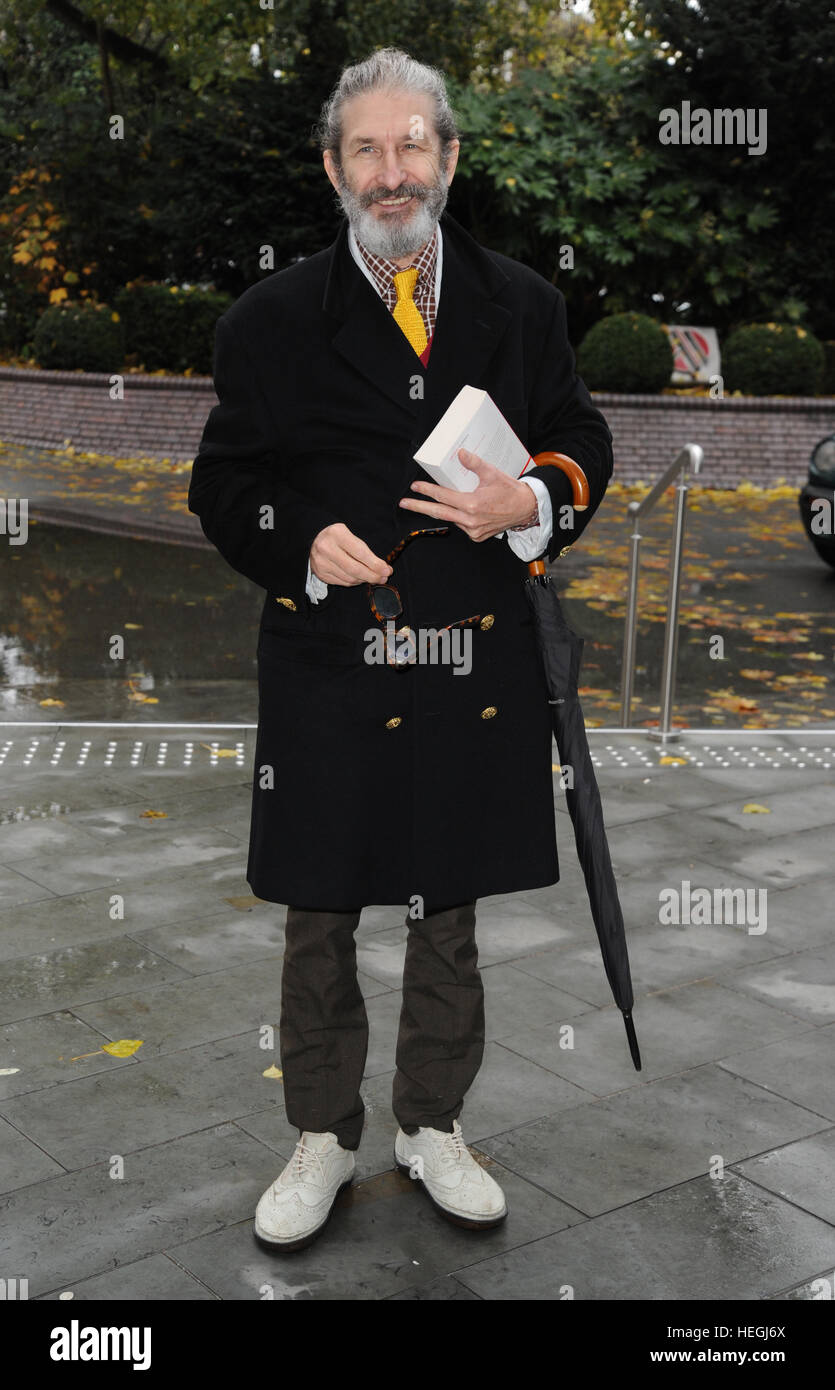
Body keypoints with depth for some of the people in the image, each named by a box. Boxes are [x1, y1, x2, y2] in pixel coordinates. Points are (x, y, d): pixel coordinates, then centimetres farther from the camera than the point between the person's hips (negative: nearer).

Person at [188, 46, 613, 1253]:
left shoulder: (521, 306, 6)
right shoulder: (274, 320, 1)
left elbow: (583, 443, 12)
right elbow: (224, 484, 4)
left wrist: (531, 504, -10)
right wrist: (304, 542, -16)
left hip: (475, 664, 2)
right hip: (327, 664, -1)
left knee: (450, 912, 14)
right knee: (318, 917, 10)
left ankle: (433, 1128, 34)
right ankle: (323, 1139, 30)